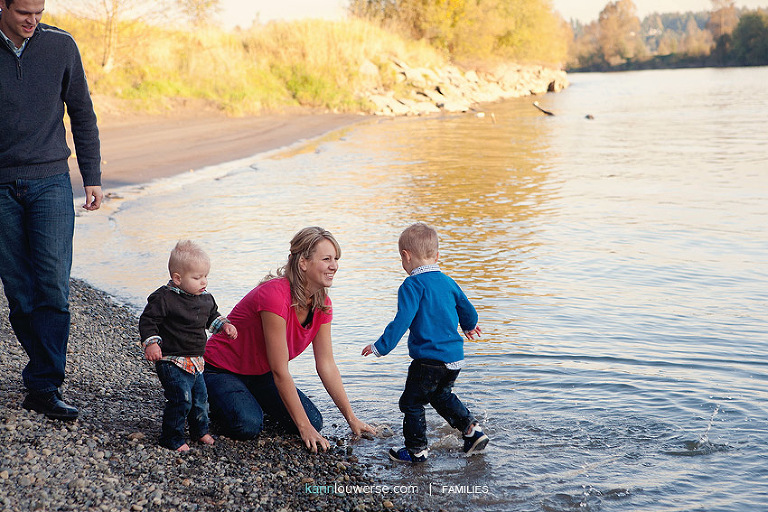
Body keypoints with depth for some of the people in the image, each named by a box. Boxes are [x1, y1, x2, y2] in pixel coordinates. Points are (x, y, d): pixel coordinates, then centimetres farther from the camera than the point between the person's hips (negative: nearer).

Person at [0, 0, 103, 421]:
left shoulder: (60, 45, 3)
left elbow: (82, 114, 9)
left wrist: (92, 177, 6)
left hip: (50, 182, 0)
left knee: (53, 286, -8)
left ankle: (43, 386, -3)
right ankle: (46, 369, 20)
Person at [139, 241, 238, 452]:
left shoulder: (205, 298, 6)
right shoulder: (163, 298, -16)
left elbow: (212, 316, 23)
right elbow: (147, 321, -13)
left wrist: (224, 325, 5)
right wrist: (151, 343, -25)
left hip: (196, 361, 8)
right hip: (172, 361, -7)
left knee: (200, 397, 15)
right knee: (181, 399, -14)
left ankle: (200, 430, 38)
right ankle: (172, 438, 2)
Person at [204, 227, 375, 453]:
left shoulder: (322, 304, -8)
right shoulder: (275, 295, -33)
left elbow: (326, 365, -3)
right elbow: (280, 372, -30)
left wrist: (351, 418, -6)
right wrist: (304, 428, -27)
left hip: (262, 374, 7)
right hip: (222, 371, -7)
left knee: (314, 421, -10)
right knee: (248, 426, -32)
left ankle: (255, 401, 14)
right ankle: (217, 402, 2)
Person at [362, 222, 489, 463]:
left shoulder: (413, 284, -12)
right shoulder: (448, 282, 9)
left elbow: (403, 320, -20)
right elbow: (467, 310, 22)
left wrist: (381, 347, -15)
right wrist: (469, 326, 44)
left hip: (429, 359, -8)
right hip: (455, 356, 8)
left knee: (411, 402, 8)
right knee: (441, 396, 28)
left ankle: (417, 450, 15)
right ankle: (472, 430, 22)